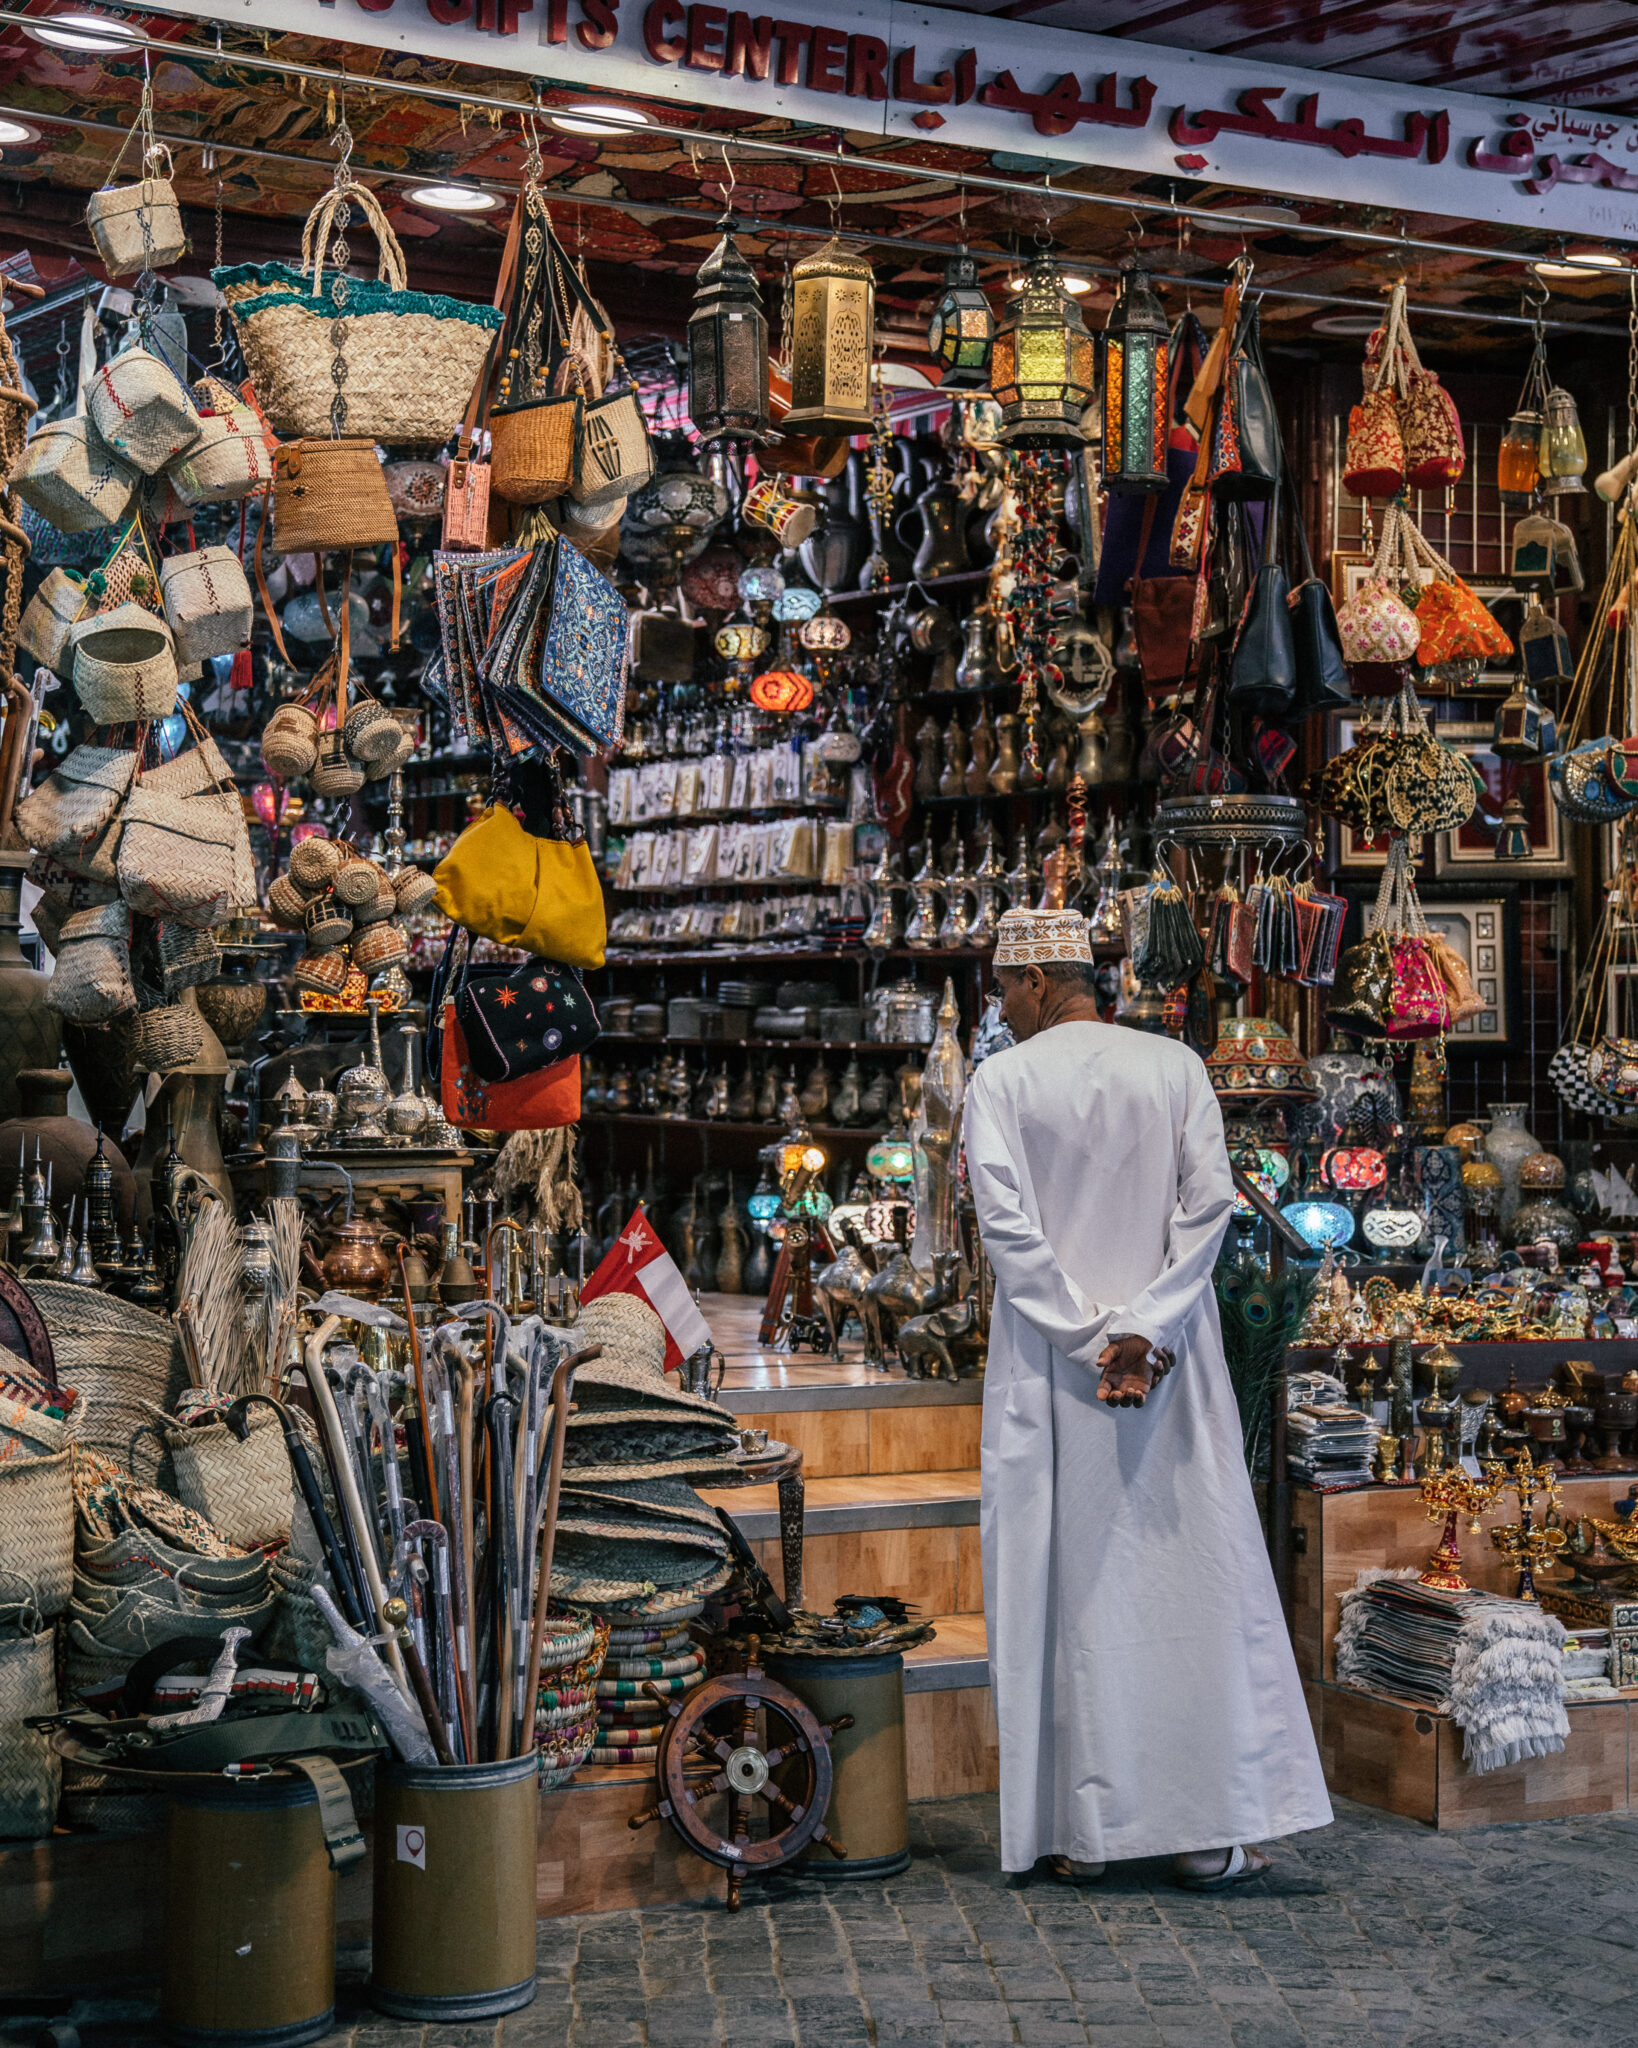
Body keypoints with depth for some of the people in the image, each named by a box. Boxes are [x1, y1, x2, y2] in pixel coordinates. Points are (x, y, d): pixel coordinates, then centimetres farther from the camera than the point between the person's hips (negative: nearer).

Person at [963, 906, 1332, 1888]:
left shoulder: (1002, 1082, -4)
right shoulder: (1176, 1066, 4)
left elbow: (1007, 1225, -12)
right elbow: (1210, 1201, -5)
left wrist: (1086, 1341, -11)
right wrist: (1144, 1331, -10)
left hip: (1050, 1365, -1)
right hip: (1172, 1362, 2)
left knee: (1071, 1585, 5)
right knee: (1193, 1575, 4)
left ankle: (1083, 1829, 9)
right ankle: (1210, 1830, 5)